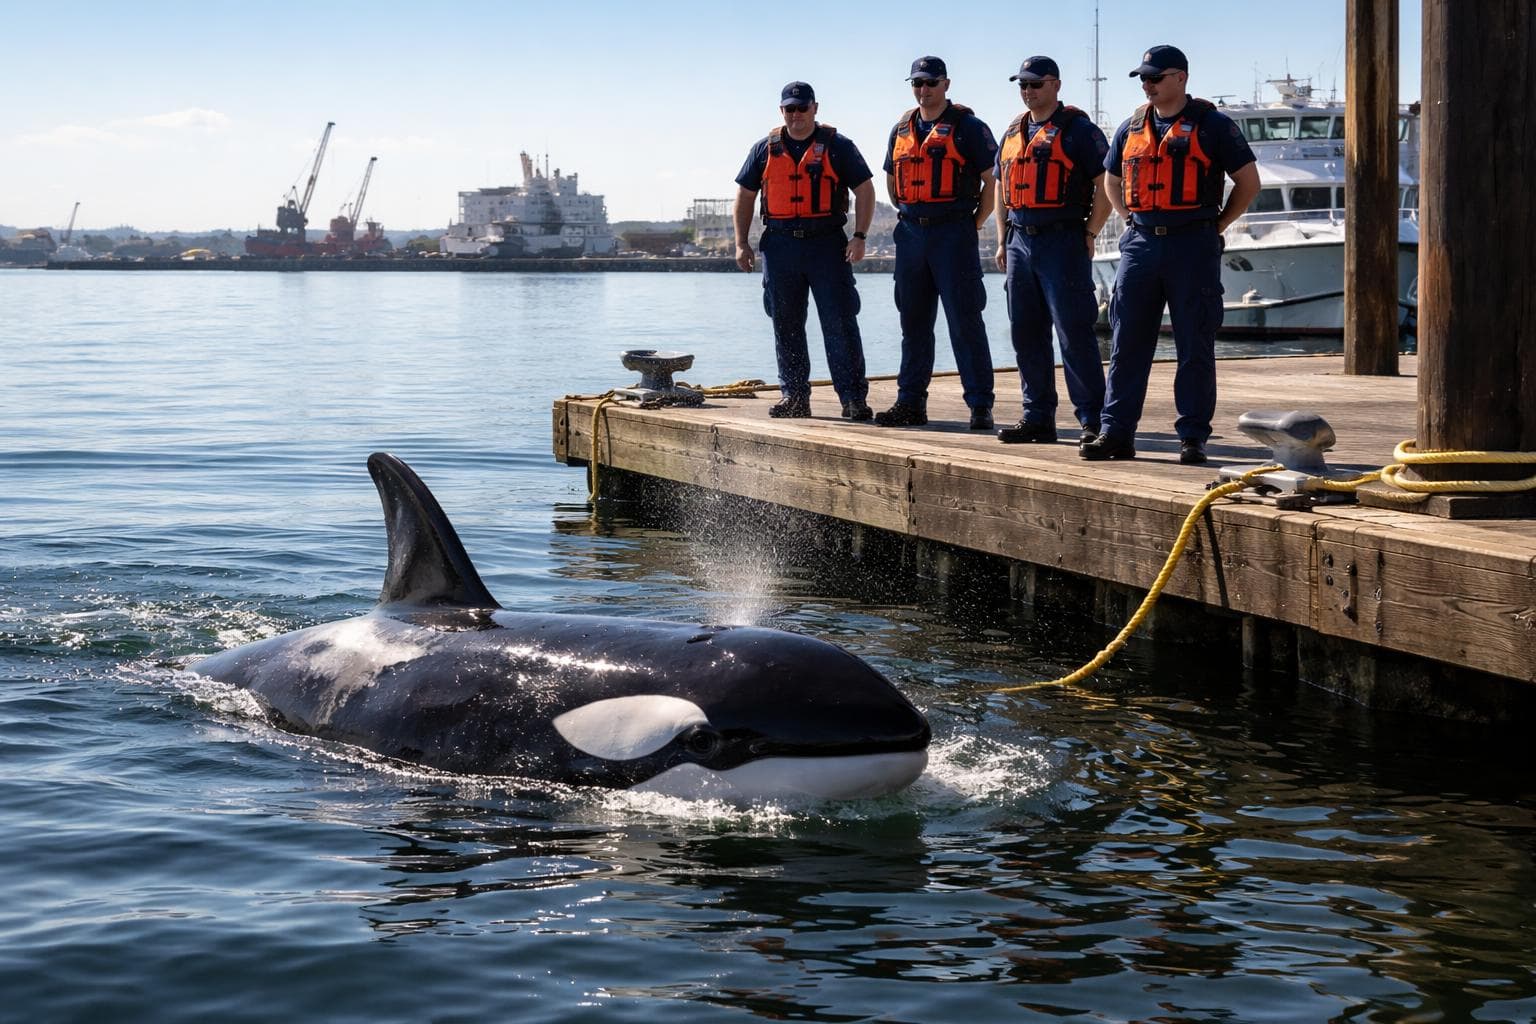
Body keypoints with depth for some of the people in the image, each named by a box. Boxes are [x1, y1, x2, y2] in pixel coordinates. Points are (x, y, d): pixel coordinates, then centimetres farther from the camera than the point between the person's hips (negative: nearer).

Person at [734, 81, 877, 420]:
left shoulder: (838, 147, 4)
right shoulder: (765, 150, 11)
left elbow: (865, 190, 3)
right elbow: (745, 196, 16)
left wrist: (859, 236, -8)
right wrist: (741, 243, 7)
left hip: (827, 243, -3)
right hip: (780, 245, 3)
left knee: (840, 323, -7)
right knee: (786, 326, 6)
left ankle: (853, 397, -5)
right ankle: (794, 397, 14)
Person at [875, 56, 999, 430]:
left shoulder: (967, 127, -3)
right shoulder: (902, 130, 15)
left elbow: (994, 181, -4)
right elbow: (891, 181, 27)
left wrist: (973, 224, -4)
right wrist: (910, 216, 17)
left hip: (953, 234, -6)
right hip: (911, 234, 6)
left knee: (965, 322, -7)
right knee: (914, 322, 9)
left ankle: (980, 405, -5)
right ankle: (910, 402, 14)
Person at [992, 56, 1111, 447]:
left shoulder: (1078, 129, -4)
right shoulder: (1013, 133, 17)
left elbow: (1107, 185, -8)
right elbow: (1002, 189, 24)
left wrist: (1089, 235, -10)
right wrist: (1003, 241, 16)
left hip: (1062, 242, -7)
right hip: (1020, 242, 7)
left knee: (1074, 334, -8)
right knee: (1027, 334, 8)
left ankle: (1093, 419, -5)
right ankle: (1038, 418, 15)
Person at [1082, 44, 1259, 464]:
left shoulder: (1212, 125, -1)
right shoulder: (1132, 128, 13)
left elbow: (1249, 182, 3)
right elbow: (1112, 181, 28)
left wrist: (1215, 226, 0)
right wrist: (1133, 221, 14)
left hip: (1192, 245, -4)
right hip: (1141, 244, 4)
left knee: (1195, 347, -1)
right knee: (1126, 343, 2)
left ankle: (1193, 437, 4)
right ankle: (1116, 432, 6)